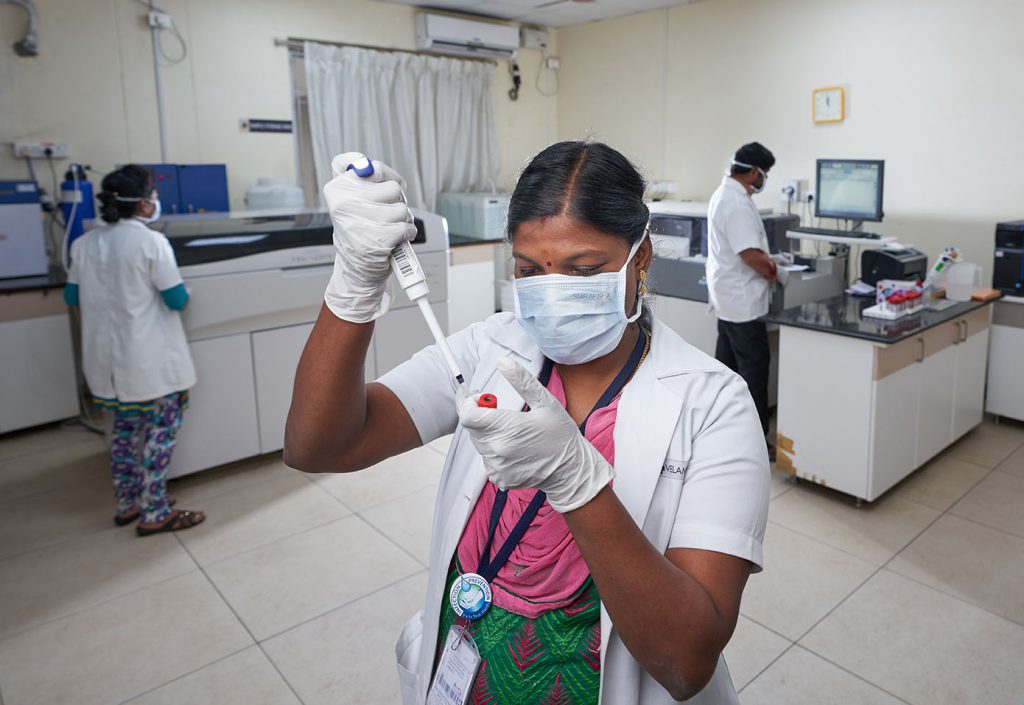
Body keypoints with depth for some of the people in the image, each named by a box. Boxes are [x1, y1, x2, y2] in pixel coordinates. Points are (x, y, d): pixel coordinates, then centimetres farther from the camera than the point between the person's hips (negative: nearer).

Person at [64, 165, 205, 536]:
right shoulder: (150, 242, -16)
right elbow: (177, 300, -13)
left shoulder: (84, 244, 4)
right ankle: (154, 515, 10)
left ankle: (128, 505, 31)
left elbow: (72, 298, 13)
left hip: (109, 359, 7)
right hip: (151, 360, -7)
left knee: (126, 431, 20)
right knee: (159, 434, 5)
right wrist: (184, 291, 9)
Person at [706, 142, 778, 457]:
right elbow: (751, 256, -26)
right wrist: (773, 273, -8)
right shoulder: (737, 204, -23)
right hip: (742, 300, -11)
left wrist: (766, 259, 11)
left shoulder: (724, 193, 11)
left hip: (728, 296, 11)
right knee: (754, 367, -4)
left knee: (727, 363, 16)